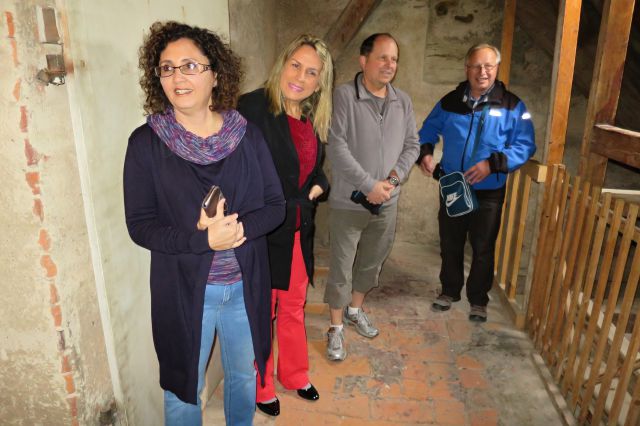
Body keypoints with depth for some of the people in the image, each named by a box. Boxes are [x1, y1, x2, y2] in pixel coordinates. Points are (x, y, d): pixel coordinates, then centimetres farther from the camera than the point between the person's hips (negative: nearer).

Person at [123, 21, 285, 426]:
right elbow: (140, 225, -11)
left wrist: (238, 228, -23)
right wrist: (203, 240, -26)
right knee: (183, 387, 18)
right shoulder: (146, 142, -10)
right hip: (183, 289, -2)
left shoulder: (247, 135, -4)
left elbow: (276, 206, -4)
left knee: (244, 375, 25)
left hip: (245, 284, 3)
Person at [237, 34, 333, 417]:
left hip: (299, 231, 7)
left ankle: (295, 375, 45)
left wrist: (317, 186, -1)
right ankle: (261, 389, 36)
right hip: (262, 232, -6)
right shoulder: (254, 107, -16)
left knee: (294, 309, 22)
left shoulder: (314, 120, 6)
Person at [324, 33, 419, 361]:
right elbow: (336, 147, -19)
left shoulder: (402, 101, 5)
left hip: (387, 203, 5)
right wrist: (369, 185, -21)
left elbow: (412, 146, 8)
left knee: (372, 262, 19)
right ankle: (336, 328, 24)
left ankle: (355, 309, 42)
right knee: (341, 267, 6)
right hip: (348, 202, -5)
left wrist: (393, 179, -9)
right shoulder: (344, 96, -12)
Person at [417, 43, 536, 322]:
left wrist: (493, 163, -24)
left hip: (489, 193, -2)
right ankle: (450, 291, 36)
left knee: (483, 249, 10)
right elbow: (427, 131, 12)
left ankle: (478, 300, 30)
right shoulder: (450, 102, 2)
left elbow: (525, 146, -10)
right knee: (450, 245, 15)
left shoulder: (512, 106, -6)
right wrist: (424, 152, -9)